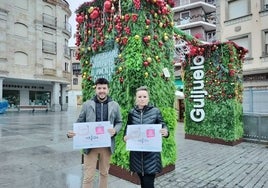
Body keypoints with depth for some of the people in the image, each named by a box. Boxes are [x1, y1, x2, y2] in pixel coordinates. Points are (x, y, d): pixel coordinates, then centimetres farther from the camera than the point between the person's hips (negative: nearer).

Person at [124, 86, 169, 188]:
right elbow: (127, 128, 10)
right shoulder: (132, 112, 3)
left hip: (151, 153, -3)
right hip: (137, 153, 3)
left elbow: (163, 127, -3)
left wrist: (165, 132, -25)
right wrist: (125, 137, -10)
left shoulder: (155, 111, -5)